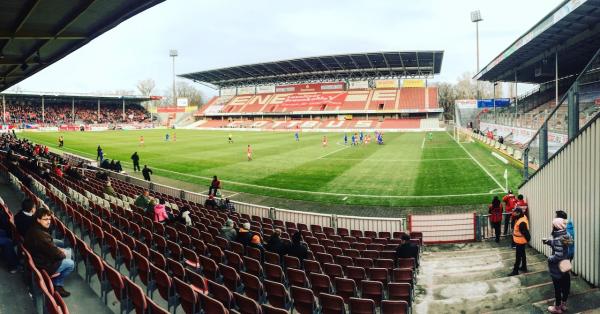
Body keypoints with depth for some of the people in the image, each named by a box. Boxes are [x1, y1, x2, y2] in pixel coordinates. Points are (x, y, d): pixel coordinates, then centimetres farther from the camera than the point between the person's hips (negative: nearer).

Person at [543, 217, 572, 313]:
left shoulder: (558, 239, -29)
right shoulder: (565, 235, -2)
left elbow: (558, 256, -30)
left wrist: (549, 258, -13)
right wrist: (549, 241, 3)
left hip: (557, 268, -9)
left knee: (557, 287, 7)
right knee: (565, 285, 20)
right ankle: (563, 304, 37)